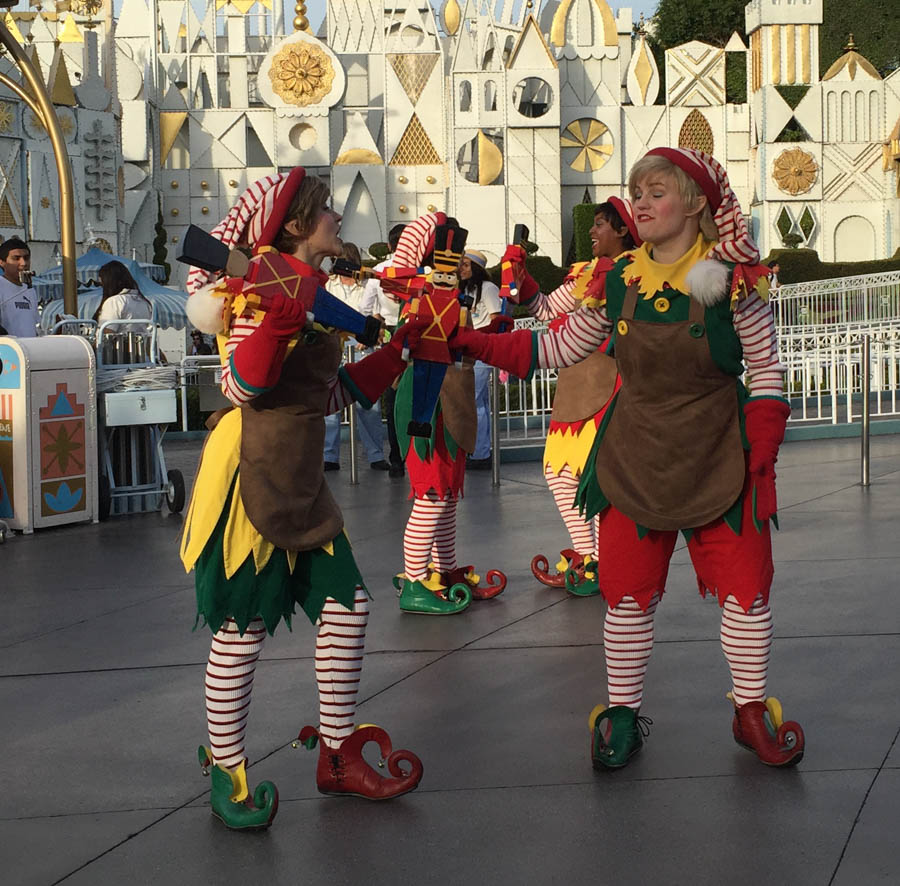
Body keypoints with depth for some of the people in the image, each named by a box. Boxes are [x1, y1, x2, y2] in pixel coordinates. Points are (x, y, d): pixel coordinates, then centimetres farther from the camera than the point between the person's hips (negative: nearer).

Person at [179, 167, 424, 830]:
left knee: (346, 603, 9)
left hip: (298, 479, 10)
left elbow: (329, 393, 23)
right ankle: (226, 769, 11)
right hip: (254, 472, -9)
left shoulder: (311, 290, 18)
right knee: (244, 626, -2)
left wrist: (398, 354, 22)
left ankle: (338, 753, 21)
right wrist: (280, 316, -33)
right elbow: (244, 384, -20)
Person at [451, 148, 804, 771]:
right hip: (633, 460, 2)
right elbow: (558, 348, 9)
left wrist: (760, 461, -9)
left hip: (718, 460, -2)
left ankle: (752, 711, 18)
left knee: (746, 589, 0)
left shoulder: (732, 280, -9)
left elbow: (768, 373, -3)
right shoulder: (616, 282, 1)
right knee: (629, 595, 4)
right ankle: (623, 714, 20)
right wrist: (470, 343, 2)